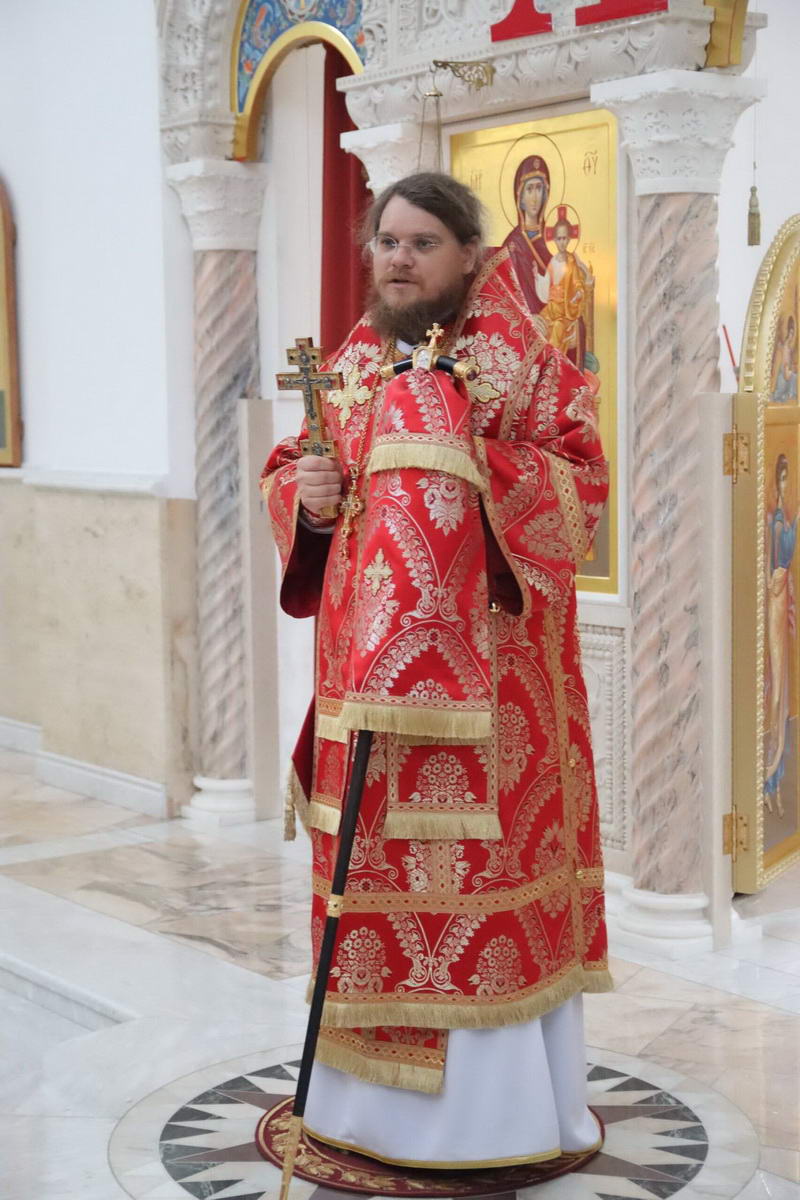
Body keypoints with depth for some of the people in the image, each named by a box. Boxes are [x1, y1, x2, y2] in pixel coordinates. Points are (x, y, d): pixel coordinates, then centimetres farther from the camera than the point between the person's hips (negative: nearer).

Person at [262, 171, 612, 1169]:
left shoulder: (521, 361, -2)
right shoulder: (347, 365, 13)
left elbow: (583, 480, -8)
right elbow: (289, 474, 19)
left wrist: (484, 466, -22)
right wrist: (301, 490, -3)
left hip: (479, 660, -5)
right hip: (368, 659, 5)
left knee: (480, 859, -3)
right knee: (373, 860, 9)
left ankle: (497, 1098, 11)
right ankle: (371, 1091, 22)